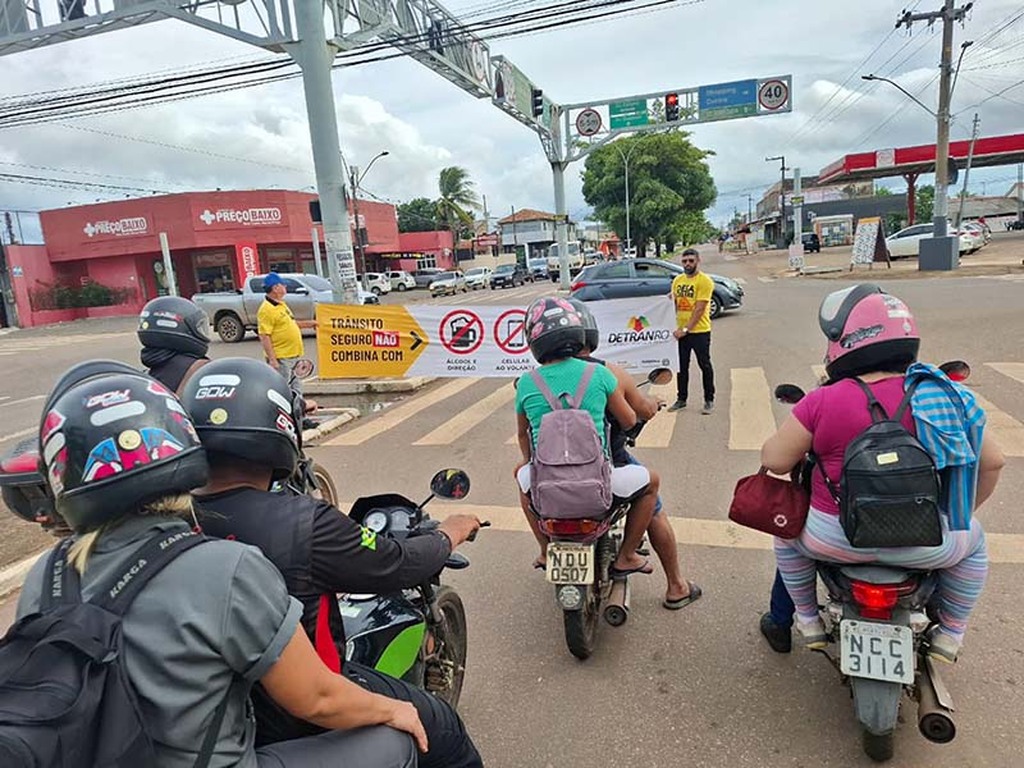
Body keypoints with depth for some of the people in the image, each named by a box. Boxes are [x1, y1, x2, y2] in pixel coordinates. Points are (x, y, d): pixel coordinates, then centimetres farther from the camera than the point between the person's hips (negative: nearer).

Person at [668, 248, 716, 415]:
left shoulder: (704, 281, -10)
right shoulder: (677, 280, 9)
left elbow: (699, 309, -16)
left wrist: (686, 329, -19)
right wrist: (676, 327, -4)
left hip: (699, 331, -6)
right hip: (680, 331, 6)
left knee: (705, 366, 4)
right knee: (681, 366, 13)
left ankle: (709, 400, 15)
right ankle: (681, 399, 24)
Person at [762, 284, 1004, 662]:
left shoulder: (822, 402, -14)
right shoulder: (942, 396, -4)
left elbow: (775, 460, -10)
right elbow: (991, 462, 6)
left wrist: (793, 433, 14)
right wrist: (961, 513, 23)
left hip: (836, 540, -2)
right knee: (972, 539, 35)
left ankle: (808, 621, 37)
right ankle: (950, 635, 41)